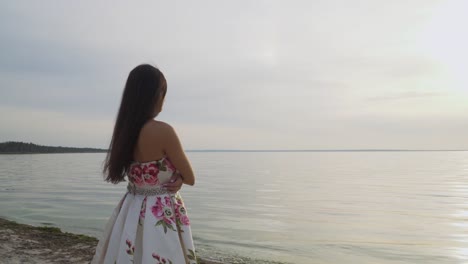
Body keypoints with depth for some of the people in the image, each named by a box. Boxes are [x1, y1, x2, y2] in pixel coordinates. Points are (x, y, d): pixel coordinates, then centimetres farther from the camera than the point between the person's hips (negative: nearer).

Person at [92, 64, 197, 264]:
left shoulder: (124, 130, 0)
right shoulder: (162, 131, -22)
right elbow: (190, 178, -11)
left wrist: (171, 176, -5)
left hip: (132, 211, 7)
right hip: (160, 216, -7)